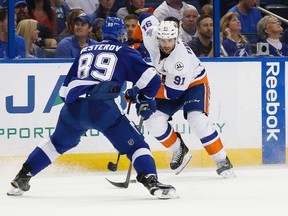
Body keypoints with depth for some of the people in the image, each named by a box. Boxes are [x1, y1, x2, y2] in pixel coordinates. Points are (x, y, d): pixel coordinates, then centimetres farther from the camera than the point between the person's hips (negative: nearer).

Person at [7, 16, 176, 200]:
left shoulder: (86, 52, 28)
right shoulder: (125, 52, 15)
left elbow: (66, 88, 28)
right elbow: (151, 79, 6)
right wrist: (145, 100, 23)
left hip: (73, 108, 5)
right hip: (103, 108, -5)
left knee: (58, 142, 28)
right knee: (135, 144, 2)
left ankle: (22, 178, 29)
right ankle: (152, 183, -18)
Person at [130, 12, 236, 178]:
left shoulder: (182, 58, -39)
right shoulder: (151, 37, -24)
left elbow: (174, 92, -34)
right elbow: (145, 17, -1)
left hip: (194, 82, -6)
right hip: (168, 81, 7)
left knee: (197, 120, -28)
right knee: (153, 120, -10)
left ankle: (222, 162, -18)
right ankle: (180, 151, 12)